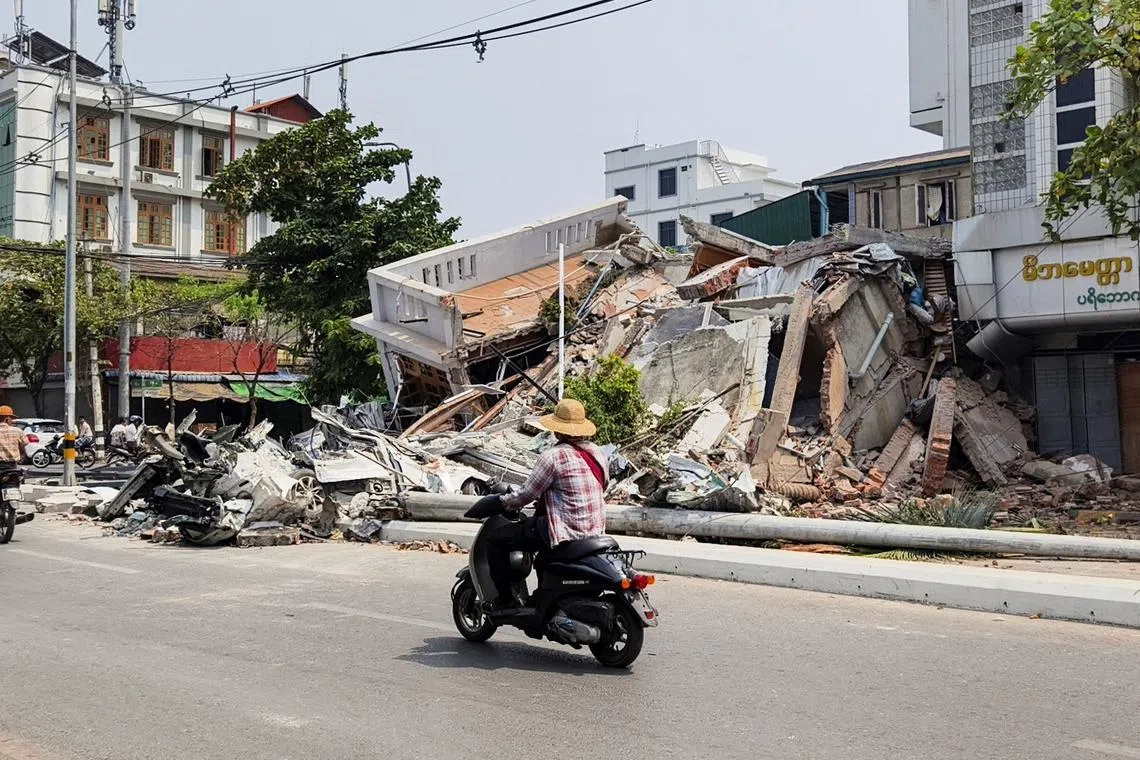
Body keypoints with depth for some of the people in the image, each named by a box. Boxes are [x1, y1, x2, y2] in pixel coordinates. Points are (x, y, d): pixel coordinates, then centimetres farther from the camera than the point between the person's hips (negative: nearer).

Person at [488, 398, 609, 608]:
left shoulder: (553, 456, -16)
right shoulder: (599, 454, 7)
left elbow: (527, 495, -11)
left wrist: (503, 501, 11)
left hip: (566, 533, -8)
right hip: (595, 532, 8)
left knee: (496, 540, 3)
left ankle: (505, 600, 5)